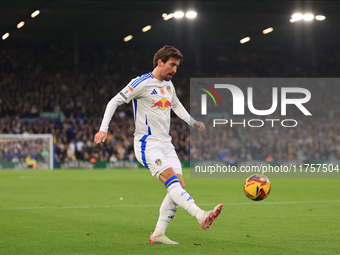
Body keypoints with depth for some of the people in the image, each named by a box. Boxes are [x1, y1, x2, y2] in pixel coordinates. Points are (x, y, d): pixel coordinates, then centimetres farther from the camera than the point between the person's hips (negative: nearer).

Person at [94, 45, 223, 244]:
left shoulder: (169, 85, 14)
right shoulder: (142, 83, -9)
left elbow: (176, 105, 34)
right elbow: (115, 102, -7)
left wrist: (192, 122, 21)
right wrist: (104, 129, -14)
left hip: (166, 144, 9)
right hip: (148, 144, -9)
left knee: (179, 186, -3)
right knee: (172, 179, -25)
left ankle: (158, 234, 2)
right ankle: (202, 217, -42)